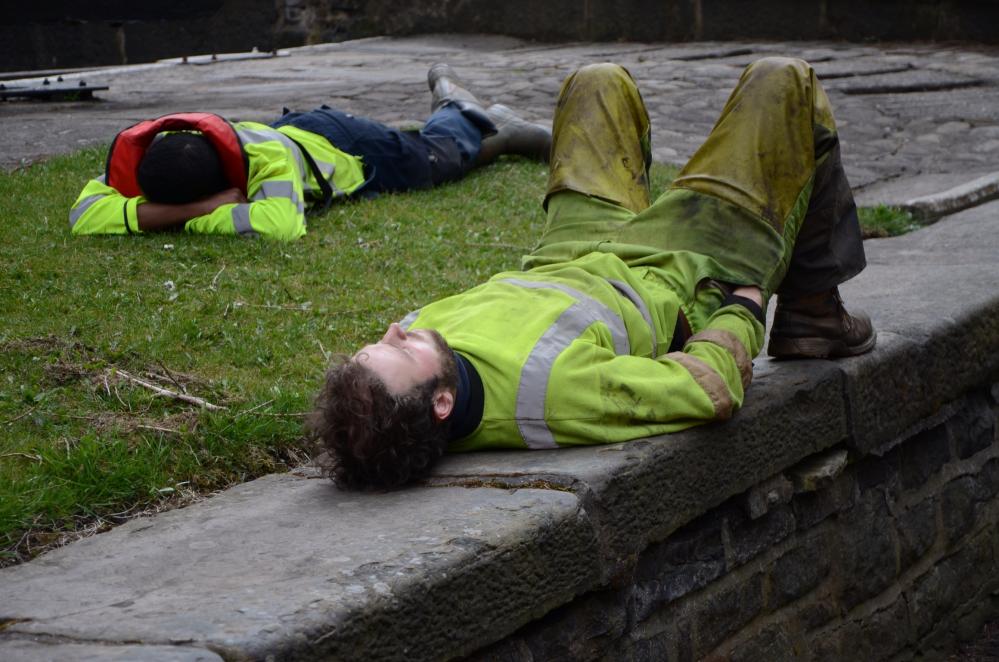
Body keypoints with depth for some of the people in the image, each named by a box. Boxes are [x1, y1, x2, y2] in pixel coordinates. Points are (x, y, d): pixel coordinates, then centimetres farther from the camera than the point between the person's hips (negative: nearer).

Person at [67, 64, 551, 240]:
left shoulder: (269, 160, -51)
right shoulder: (141, 156, -38)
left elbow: (280, 225, -67)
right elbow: (84, 214, -46)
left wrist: (192, 216, -54)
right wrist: (179, 210, -54)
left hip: (344, 149, -5)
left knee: (438, 156, 25)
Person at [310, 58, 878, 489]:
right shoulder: (552, 391, -50)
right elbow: (713, 388, -35)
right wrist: (744, 310, -17)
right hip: (688, 281, -5)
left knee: (601, 82, 25)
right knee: (785, 82, 7)